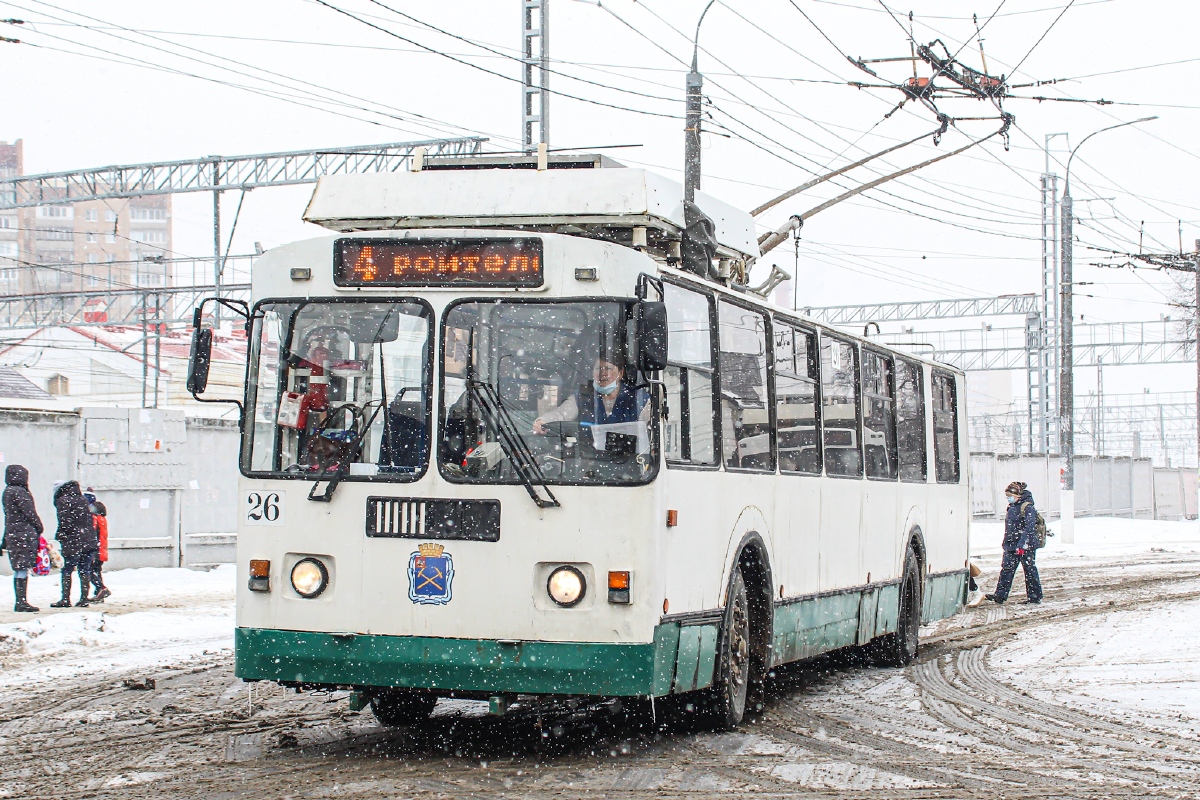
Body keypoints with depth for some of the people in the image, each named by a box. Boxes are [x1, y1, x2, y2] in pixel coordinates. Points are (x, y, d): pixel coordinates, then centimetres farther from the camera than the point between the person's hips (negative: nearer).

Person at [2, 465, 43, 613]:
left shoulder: (8, 492, 16)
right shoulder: (18, 492, -13)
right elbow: (29, 512, -14)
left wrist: (4, 542, 24)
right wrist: (38, 527, 2)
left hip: (12, 534, 9)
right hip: (24, 533, -9)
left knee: (19, 570, 11)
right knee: (22, 569, -9)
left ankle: (20, 602, 14)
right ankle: (22, 602, -10)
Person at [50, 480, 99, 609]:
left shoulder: (62, 501, -3)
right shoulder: (82, 500, 17)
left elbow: (64, 522, -12)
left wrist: (59, 537, -3)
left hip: (73, 542, -6)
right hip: (89, 540, 6)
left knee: (67, 571, 1)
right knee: (85, 571, 7)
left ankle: (65, 599, -2)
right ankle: (84, 599, 5)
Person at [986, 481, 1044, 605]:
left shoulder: (1028, 508, -13)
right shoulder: (1012, 507, 15)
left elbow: (1029, 528, -20)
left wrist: (1022, 545, -25)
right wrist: (1006, 543, 20)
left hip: (1026, 547, -8)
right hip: (1011, 546, 8)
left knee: (1030, 570, 2)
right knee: (1006, 569, 1)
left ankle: (1035, 596, 10)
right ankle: (1000, 595, -1)